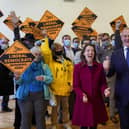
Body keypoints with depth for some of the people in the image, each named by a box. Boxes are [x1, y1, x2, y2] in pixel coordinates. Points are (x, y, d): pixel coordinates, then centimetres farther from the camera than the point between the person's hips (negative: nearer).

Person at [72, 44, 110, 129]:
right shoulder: (77, 67, -6)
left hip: (97, 101, 3)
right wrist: (82, 95, -25)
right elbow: (76, 86, -6)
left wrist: (105, 90, -16)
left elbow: (103, 83, 6)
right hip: (83, 101, -2)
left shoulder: (100, 66, 2)